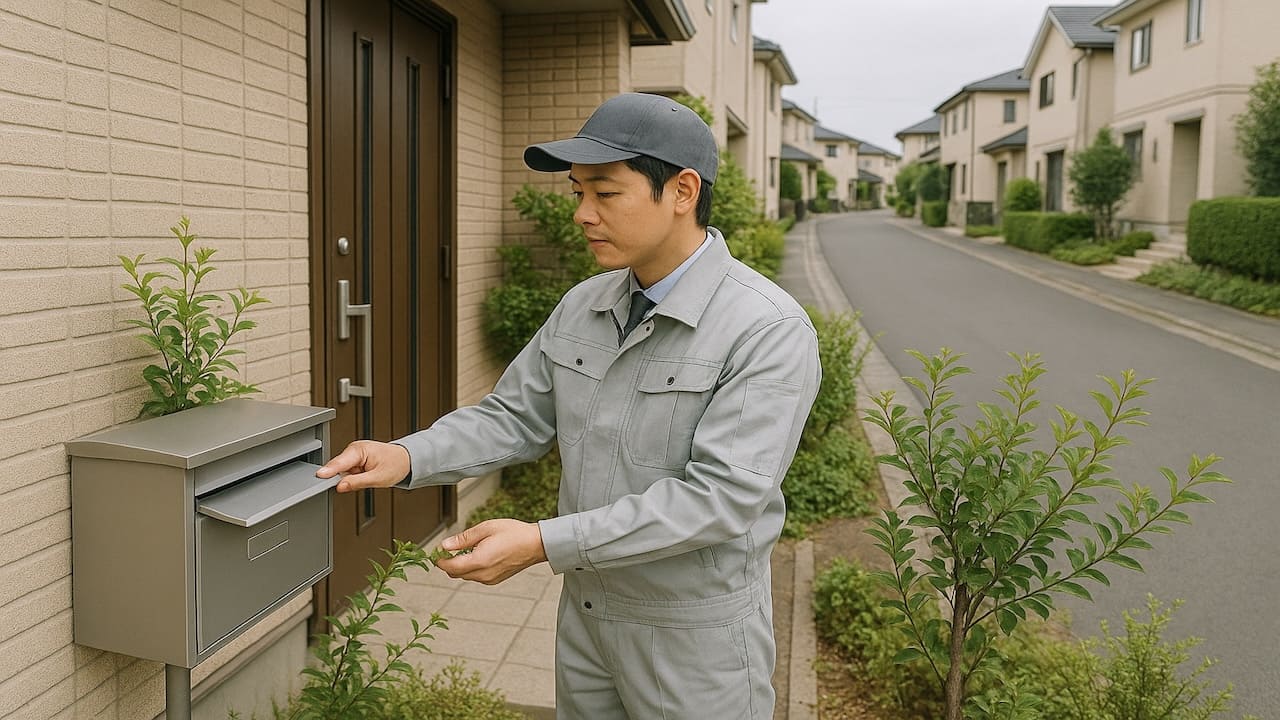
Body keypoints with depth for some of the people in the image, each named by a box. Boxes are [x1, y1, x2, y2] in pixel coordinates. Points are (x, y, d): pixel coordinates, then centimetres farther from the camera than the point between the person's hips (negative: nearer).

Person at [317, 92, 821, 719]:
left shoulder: (771, 331, -22)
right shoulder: (582, 307, 0)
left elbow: (721, 495, -27)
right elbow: (514, 417, 4)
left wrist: (543, 543, -31)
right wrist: (409, 458, -14)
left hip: (694, 636, -5)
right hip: (585, 613, 6)